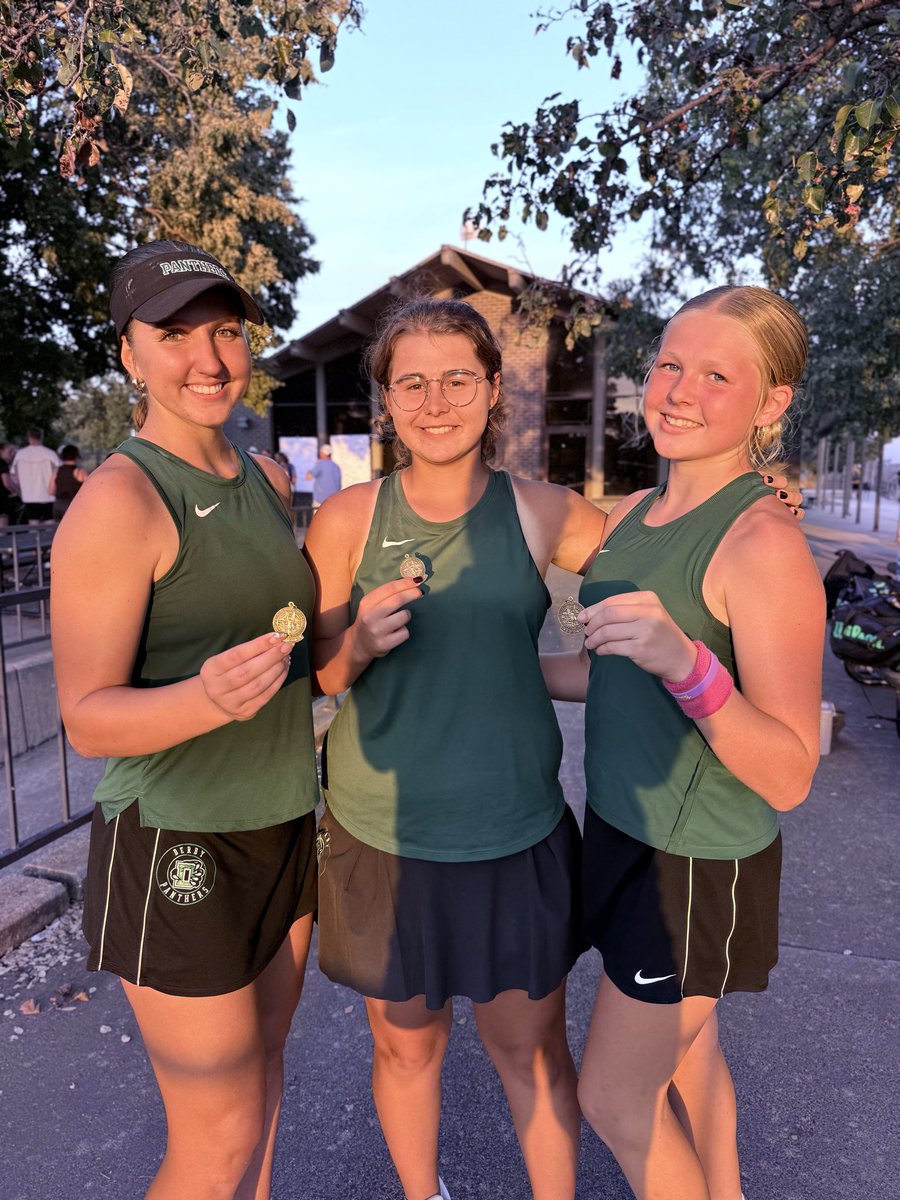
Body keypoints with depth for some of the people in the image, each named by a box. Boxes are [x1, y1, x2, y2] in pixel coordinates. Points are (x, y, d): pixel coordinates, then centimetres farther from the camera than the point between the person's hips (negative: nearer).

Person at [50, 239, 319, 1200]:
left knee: (259, 1069, 24)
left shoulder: (268, 479, 4)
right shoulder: (118, 501, -18)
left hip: (283, 826, 7)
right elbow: (88, 719, -18)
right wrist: (207, 699, -36)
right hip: (177, 848, -7)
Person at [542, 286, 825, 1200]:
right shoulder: (632, 515, 1)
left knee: (612, 1097, 11)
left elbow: (788, 776, -23)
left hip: (701, 866, -7)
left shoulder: (763, 542, -23)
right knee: (683, 1054, 26)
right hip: (625, 832, 7)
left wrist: (685, 660, -38)